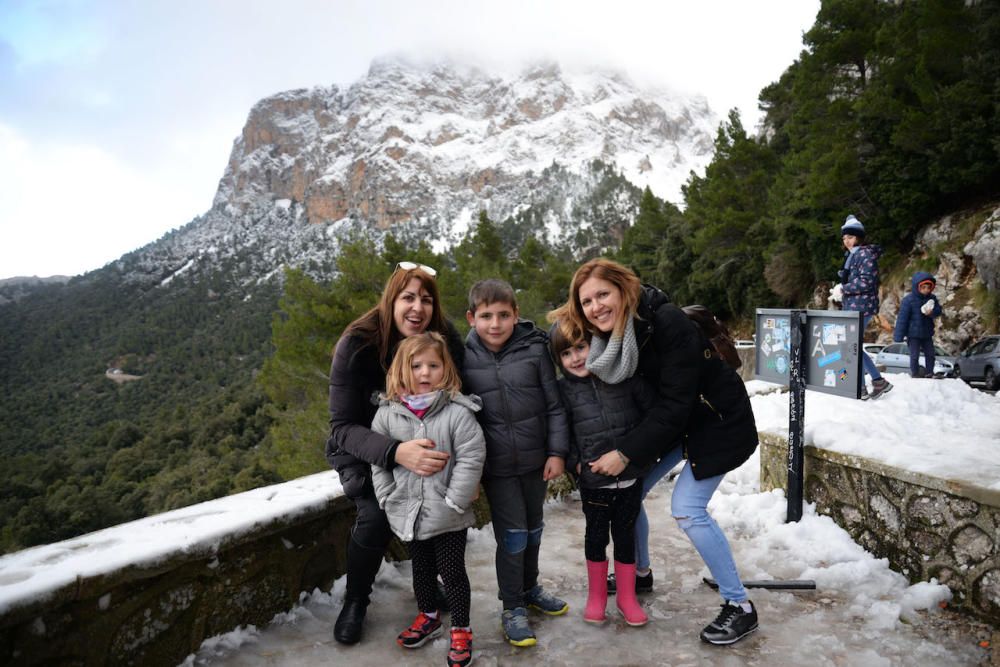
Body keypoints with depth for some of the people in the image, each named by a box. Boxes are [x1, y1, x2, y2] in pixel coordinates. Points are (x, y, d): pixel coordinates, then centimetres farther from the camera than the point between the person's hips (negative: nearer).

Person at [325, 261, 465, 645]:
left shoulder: (446, 342, -19)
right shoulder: (357, 345, -26)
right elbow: (343, 426, -28)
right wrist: (394, 452, -45)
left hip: (422, 445, 3)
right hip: (364, 449, -2)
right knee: (375, 516, -21)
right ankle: (355, 601, 7)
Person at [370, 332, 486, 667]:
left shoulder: (458, 412, -15)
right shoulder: (388, 413, -4)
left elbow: (471, 459, -16)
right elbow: (377, 460, 3)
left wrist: (453, 502, -17)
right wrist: (388, 499, -2)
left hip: (448, 516, -3)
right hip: (408, 513, 4)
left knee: (453, 571, 9)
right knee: (421, 567, 23)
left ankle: (461, 630, 30)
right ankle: (428, 617, 46)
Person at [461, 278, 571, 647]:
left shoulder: (534, 348, -9)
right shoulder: (464, 358, -8)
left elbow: (554, 405, -4)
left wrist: (557, 451, -6)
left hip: (535, 459, 2)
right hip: (496, 465, -2)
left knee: (533, 529, 19)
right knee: (512, 535, 1)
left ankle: (530, 588, 42)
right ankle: (512, 607, 22)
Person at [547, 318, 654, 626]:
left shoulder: (623, 375, -7)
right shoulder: (564, 389, -5)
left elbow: (652, 408, 0)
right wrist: (574, 462, -6)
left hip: (630, 475, 0)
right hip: (593, 479, 0)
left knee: (625, 534, 14)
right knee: (596, 534, 16)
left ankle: (627, 597, 33)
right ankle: (596, 596, 35)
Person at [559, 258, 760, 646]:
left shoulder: (668, 324, -30)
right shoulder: (606, 337, -7)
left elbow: (675, 403, -29)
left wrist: (626, 453, -28)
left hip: (718, 420, -7)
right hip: (671, 421, 8)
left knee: (687, 509, -14)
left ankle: (740, 607, 4)